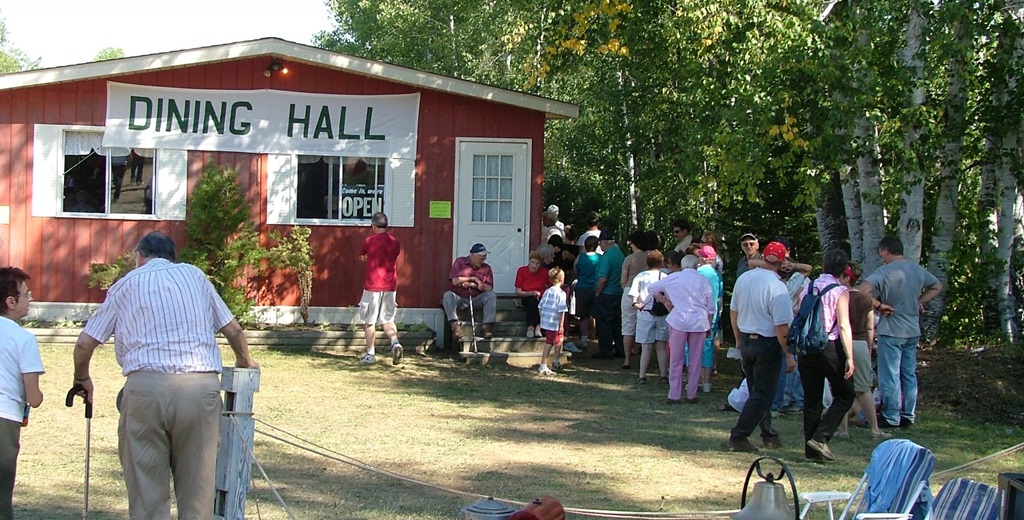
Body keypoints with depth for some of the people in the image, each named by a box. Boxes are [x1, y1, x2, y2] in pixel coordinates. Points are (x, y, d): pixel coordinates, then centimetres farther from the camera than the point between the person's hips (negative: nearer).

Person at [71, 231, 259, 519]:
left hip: (146, 385, -1)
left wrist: (82, 379, 32)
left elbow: (85, 343, 13)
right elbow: (232, 329, 21)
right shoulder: (195, 275, 20)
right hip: (201, 386, 1)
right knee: (197, 487, 7)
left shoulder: (127, 283, 16)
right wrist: (245, 361, 40)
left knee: (146, 488, 5)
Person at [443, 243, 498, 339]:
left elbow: (489, 288, -4)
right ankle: (455, 325, -38)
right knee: (447, 295, -31)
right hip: (459, 298, -1)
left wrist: (474, 285, -19)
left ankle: (488, 326, -27)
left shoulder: (486, 268, 4)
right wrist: (472, 278, -13)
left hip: (476, 298, 1)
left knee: (491, 295, -24)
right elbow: (454, 281, -11)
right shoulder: (460, 262, 0)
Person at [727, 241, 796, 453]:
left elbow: (733, 312, 12)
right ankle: (739, 437, -4)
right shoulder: (777, 287, -20)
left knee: (757, 390, 18)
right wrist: (789, 355, -12)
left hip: (745, 340, 7)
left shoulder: (743, 278, 1)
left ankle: (768, 435, 28)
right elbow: (781, 327, -21)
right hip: (767, 344, -7)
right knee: (762, 394, 1)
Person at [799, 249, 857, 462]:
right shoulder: (840, 291, -7)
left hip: (807, 347, 5)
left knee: (811, 399, 11)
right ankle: (820, 438, -9)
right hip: (830, 347, -5)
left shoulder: (808, 289, 8)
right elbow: (843, 326, -13)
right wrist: (849, 357, -13)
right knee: (844, 396, 6)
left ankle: (811, 448, 10)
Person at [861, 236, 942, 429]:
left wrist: (879, 305, -14)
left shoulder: (884, 272, -15)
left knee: (890, 376, 0)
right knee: (909, 375, 13)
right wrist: (919, 302, 15)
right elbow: (937, 286, 23)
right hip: (913, 331, 7)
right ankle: (909, 415, 17)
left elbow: (863, 291, -27)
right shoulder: (918, 270, 7)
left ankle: (891, 418, 3)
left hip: (891, 331, -7)